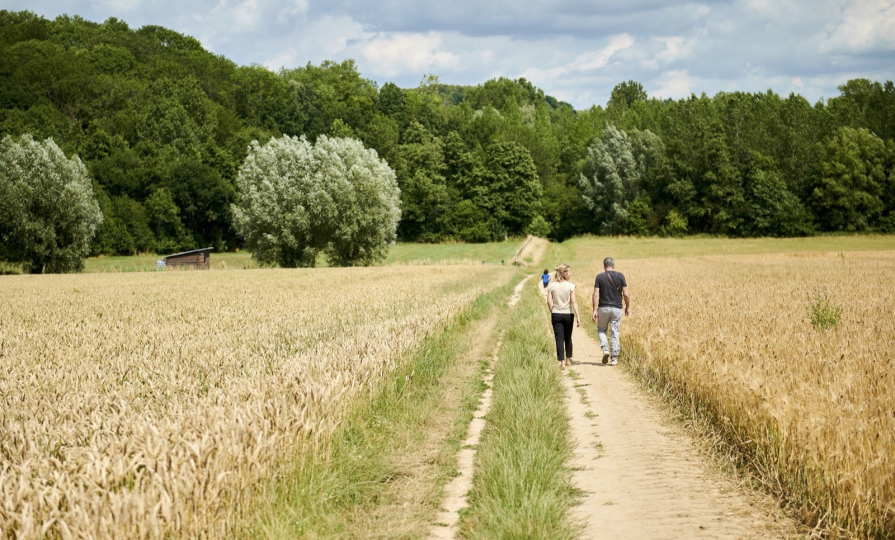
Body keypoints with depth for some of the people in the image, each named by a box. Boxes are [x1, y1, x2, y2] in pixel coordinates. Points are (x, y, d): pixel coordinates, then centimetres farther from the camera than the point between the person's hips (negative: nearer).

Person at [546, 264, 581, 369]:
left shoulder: (551, 285, -2)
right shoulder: (570, 286, -8)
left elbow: (549, 302, -4)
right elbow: (573, 302, -12)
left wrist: (552, 313, 10)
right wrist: (577, 316, -12)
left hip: (556, 314, 1)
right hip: (568, 314, -1)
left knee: (559, 339, -1)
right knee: (568, 338, 18)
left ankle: (562, 362, -10)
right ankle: (568, 360, 31)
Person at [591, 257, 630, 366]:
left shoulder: (599, 277, -3)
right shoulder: (620, 276, -1)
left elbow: (596, 294, -8)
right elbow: (626, 294, -3)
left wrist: (595, 310, -7)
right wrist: (628, 307, 11)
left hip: (603, 308, -1)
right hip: (617, 308, 1)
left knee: (601, 329, 18)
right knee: (615, 333, 6)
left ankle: (605, 349, -3)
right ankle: (614, 358, 5)